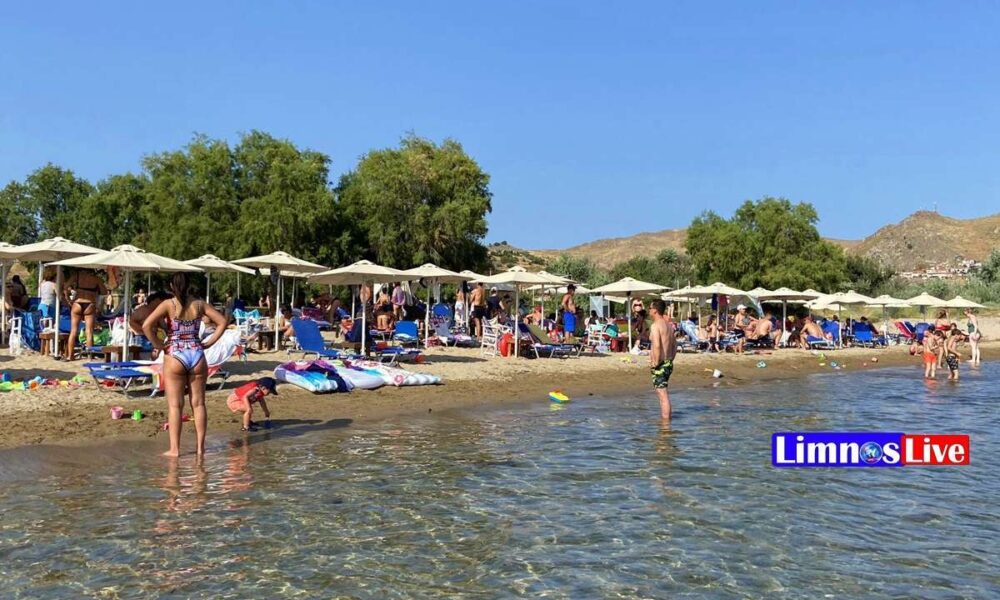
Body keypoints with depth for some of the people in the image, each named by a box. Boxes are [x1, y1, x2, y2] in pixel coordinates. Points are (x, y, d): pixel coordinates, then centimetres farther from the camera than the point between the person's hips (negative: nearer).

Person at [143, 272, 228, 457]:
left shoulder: (168, 305, -5)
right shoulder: (199, 305, 3)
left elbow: (146, 325, -17)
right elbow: (222, 321, 4)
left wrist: (158, 344, -5)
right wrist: (209, 342, 6)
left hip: (175, 356, -2)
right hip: (197, 355, 2)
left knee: (175, 405, 3)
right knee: (198, 403, 8)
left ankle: (174, 449, 3)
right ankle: (200, 447, 11)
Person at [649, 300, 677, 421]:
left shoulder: (655, 326, -15)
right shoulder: (669, 325, 12)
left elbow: (656, 346, -26)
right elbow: (674, 344, 18)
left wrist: (655, 363, -20)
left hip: (659, 365, -9)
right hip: (668, 363, 9)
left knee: (662, 393, -6)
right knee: (662, 392, 22)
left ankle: (666, 421, -3)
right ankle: (665, 417, 31)